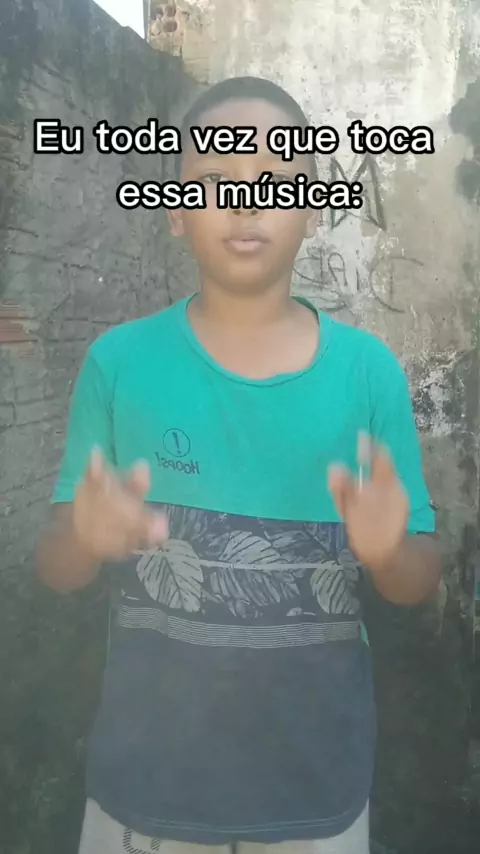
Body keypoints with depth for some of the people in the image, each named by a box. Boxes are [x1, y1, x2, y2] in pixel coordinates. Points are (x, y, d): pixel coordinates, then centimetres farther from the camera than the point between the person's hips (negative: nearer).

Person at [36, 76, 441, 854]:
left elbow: (420, 582, -2)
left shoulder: (369, 370, -8)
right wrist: (88, 538, -25)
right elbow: (55, 568, -4)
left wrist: (388, 549, -24)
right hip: (147, 775, 0)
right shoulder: (119, 360, -8)